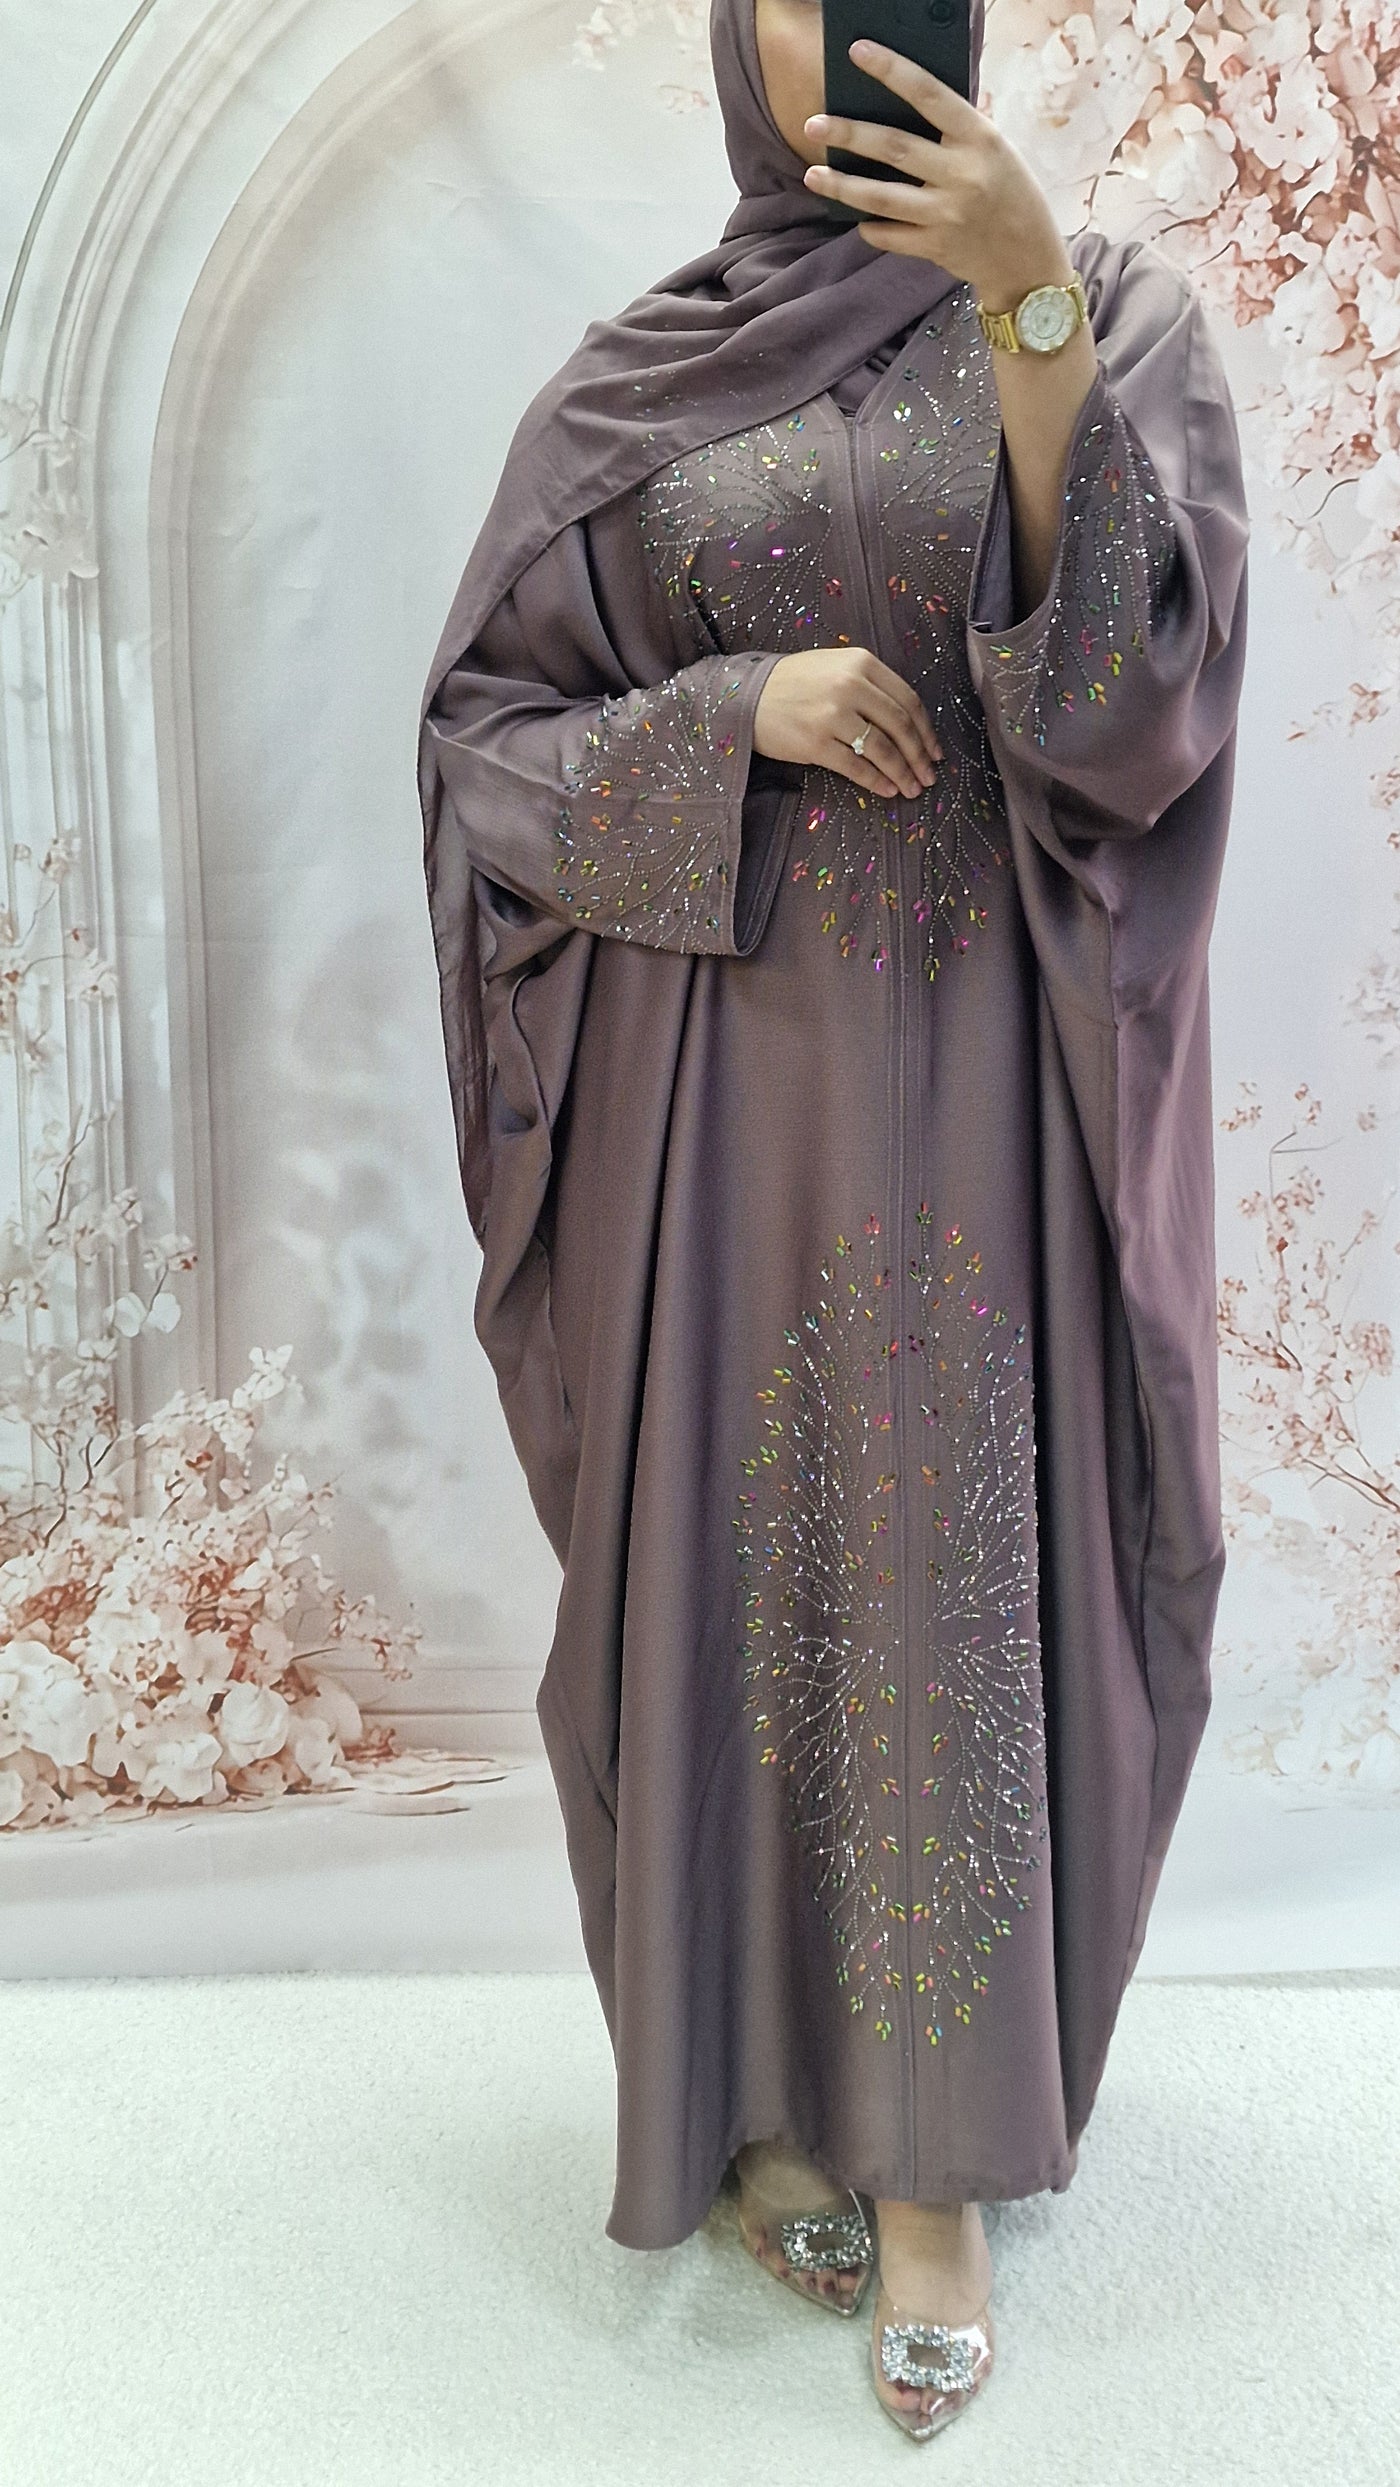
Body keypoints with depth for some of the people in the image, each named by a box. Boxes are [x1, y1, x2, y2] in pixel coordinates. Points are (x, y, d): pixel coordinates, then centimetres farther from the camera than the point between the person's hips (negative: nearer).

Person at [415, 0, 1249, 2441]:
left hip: (985, 1073, -1)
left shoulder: (1126, 320, 5)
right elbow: (488, 753, 3)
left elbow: (1143, 669, -13)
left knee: (962, 1585, -2)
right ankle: (756, 2065, 28)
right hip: (720, 1068, 1)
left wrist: (1034, 295, -23)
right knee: (739, 1571, 5)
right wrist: (741, 707, -15)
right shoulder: (625, 392, 8)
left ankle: (931, 2157, 16)